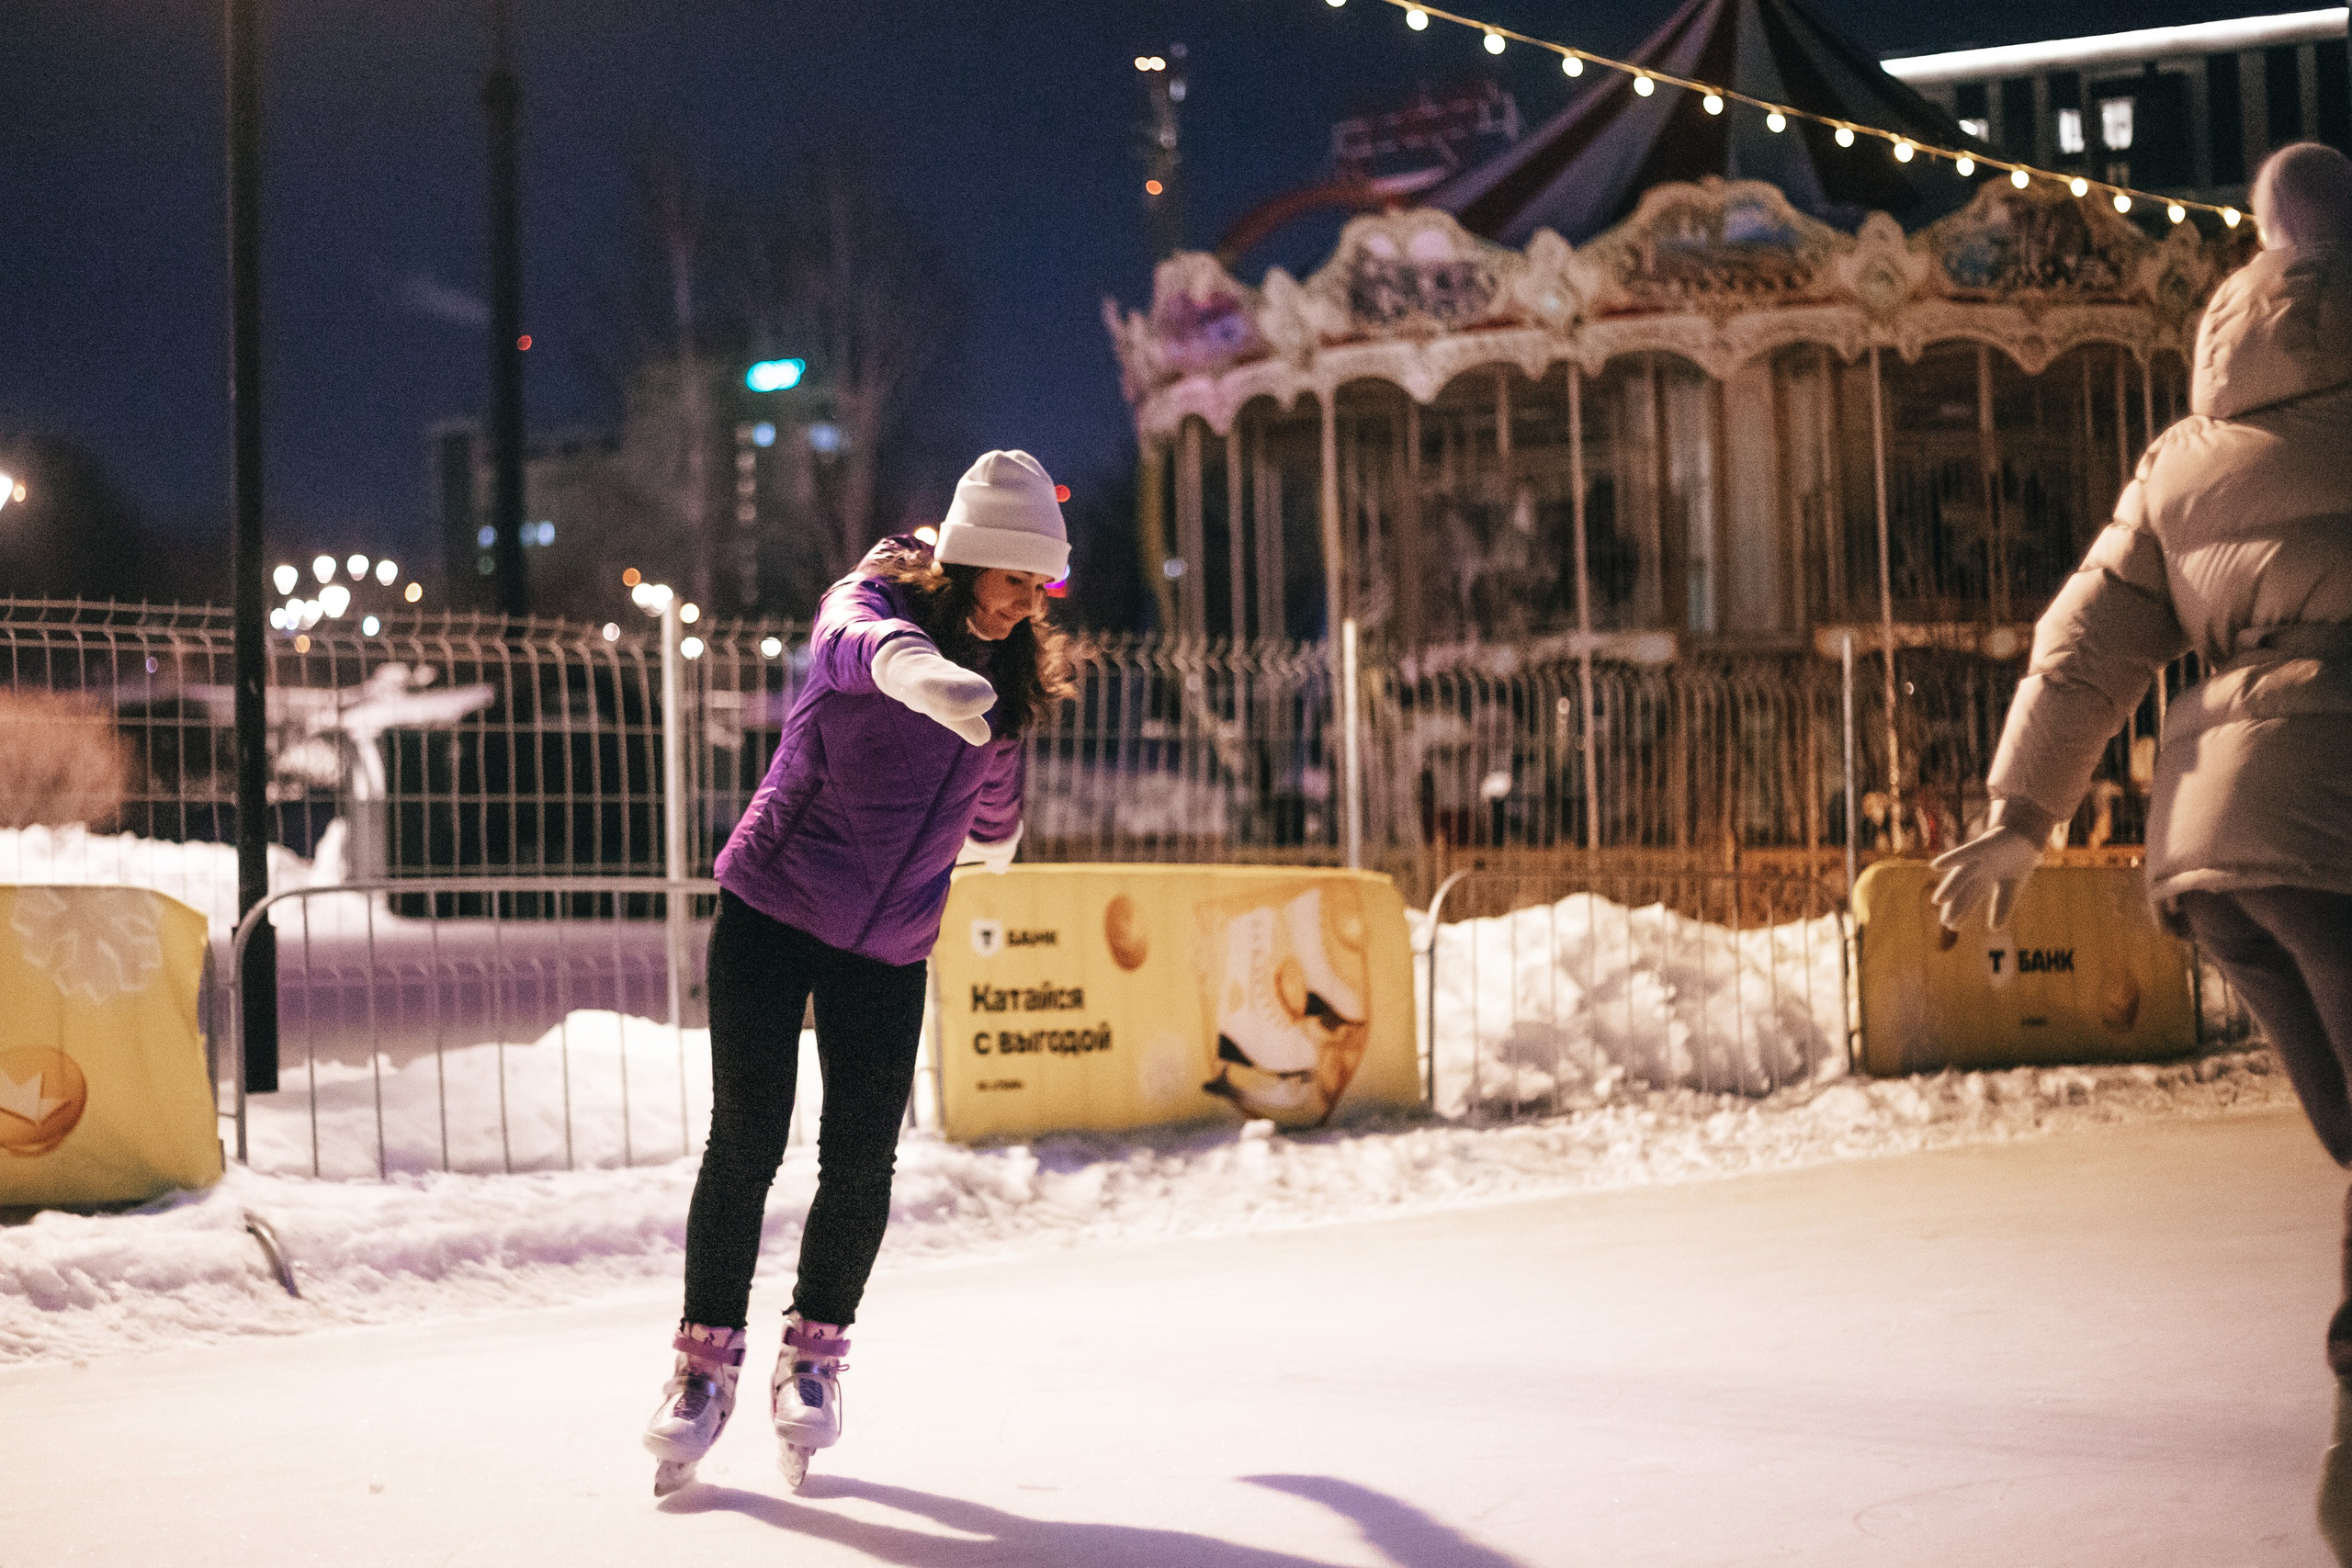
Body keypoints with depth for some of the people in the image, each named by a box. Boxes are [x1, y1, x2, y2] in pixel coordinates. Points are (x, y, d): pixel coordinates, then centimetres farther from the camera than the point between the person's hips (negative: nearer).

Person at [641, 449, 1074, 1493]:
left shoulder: (1007, 675, 5)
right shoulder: (877, 604, -12)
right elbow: (856, 640, -40)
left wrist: (993, 835, 48)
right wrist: (916, 668, -62)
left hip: (890, 946, 4)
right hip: (771, 908, -4)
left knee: (862, 1161, -4)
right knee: (746, 1137, -7)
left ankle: (814, 1356, 15)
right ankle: (706, 1361, 7)